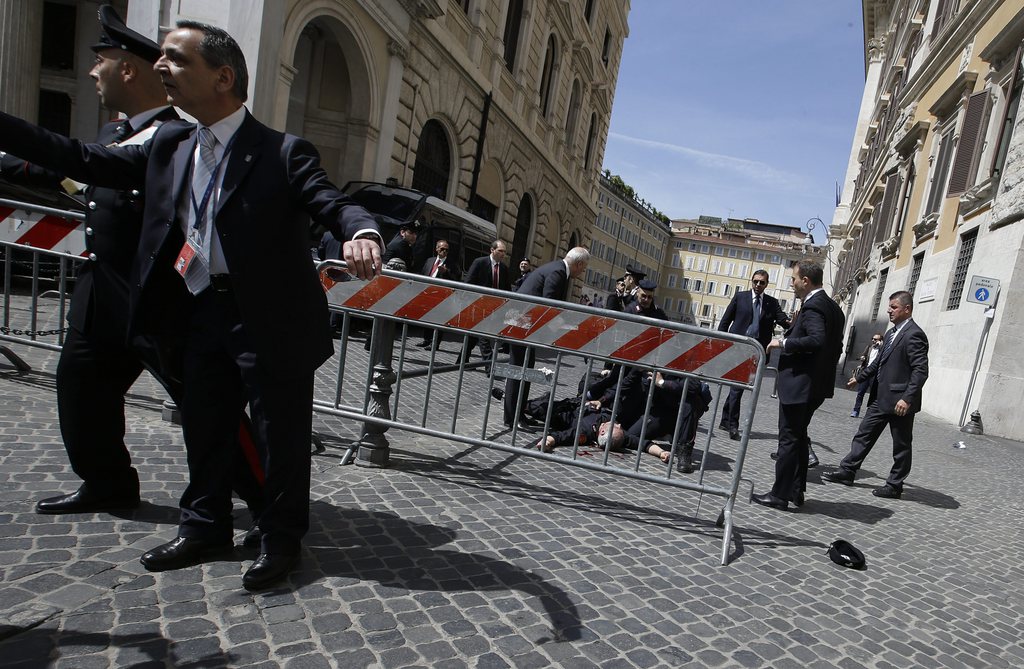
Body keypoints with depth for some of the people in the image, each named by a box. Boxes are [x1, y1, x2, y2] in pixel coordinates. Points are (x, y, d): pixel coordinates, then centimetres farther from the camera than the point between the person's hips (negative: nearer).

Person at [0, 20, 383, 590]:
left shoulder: (284, 152, -10)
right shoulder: (170, 144, 10)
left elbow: (333, 202, -21)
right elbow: (84, 159, 15)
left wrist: (361, 234, -43)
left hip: (272, 319, -7)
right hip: (203, 313, 7)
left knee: (283, 434, 5)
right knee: (204, 426, 18)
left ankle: (282, 539, 24)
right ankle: (205, 527, 38)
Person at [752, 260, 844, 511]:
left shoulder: (812, 306, -17)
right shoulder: (832, 306, 14)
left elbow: (817, 339, -31)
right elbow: (835, 345, 17)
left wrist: (783, 343, -21)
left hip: (799, 384, -10)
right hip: (816, 384, 10)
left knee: (789, 438, -2)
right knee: (798, 437, 17)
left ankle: (780, 495, 5)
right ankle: (796, 491, 26)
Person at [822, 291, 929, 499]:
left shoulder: (914, 335, -16)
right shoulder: (891, 333, 13)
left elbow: (920, 371, -21)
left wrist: (907, 398, -26)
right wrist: (859, 377, 29)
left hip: (899, 400, -9)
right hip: (880, 398, 9)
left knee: (901, 445, 6)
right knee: (864, 434, 12)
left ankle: (894, 486, 16)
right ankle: (847, 471, 19)